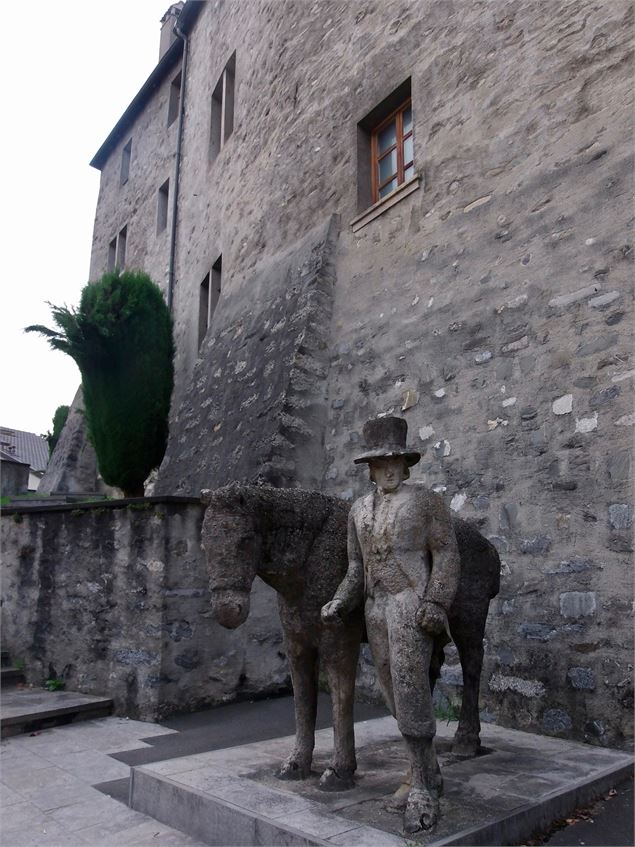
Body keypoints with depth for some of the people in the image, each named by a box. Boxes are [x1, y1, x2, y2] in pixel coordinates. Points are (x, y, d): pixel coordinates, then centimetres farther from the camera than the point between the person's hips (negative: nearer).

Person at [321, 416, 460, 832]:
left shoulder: (428, 500, -1)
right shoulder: (360, 509, 14)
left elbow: (446, 556, -6)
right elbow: (357, 567, 14)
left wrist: (435, 605, -18)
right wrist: (339, 605, 1)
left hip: (412, 604, -6)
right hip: (375, 610, 6)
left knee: (410, 692, -11)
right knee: (398, 694, 11)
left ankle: (423, 793, 1)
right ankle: (431, 773, 27)